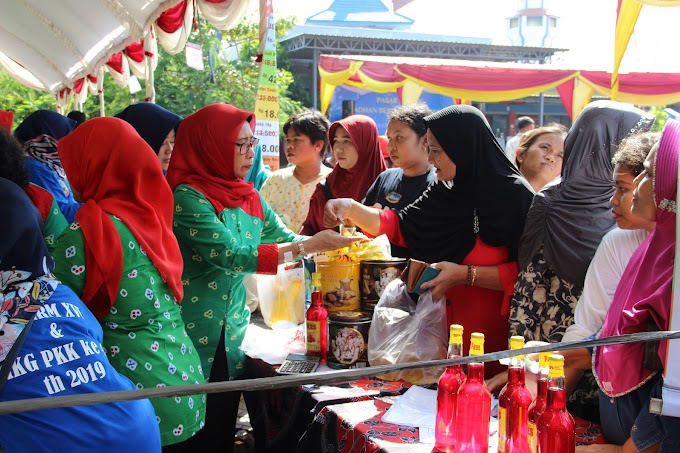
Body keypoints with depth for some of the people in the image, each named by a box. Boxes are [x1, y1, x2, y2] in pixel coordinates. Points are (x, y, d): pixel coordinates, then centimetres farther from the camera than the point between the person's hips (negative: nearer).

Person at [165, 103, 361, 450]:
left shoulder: (247, 196, 6)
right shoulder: (188, 196, -16)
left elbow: (285, 238, 11)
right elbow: (230, 255, -24)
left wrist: (332, 242, -7)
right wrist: (308, 246, -25)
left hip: (234, 329, 6)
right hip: (194, 335, -6)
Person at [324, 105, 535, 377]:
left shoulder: (514, 195, -12)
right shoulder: (446, 192, 6)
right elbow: (399, 225, 14)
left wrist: (466, 275, -20)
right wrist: (351, 209, 1)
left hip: (496, 333, -5)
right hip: (450, 324, 6)